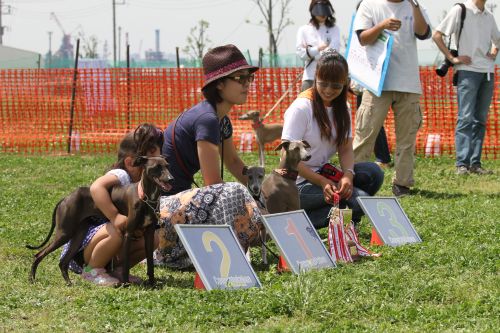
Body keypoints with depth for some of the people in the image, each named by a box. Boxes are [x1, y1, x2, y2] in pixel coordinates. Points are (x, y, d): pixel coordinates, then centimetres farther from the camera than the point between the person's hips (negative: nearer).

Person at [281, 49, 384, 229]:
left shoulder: (342, 109, 8)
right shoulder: (301, 108, -14)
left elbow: (346, 149, 2)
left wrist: (348, 175, -21)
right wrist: (322, 182, -26)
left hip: (324, 175, 7)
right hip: (299, 183, -7)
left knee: (373, 172, -17)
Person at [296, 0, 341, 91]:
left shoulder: (334, 29, 8)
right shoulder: (304, 30, 7)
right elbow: (300, 53, -2)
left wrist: (310, 50, -6)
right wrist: (318, 49, -11)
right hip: (310, 76, -1)